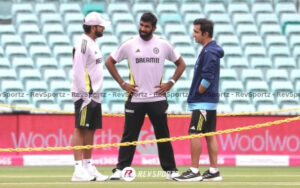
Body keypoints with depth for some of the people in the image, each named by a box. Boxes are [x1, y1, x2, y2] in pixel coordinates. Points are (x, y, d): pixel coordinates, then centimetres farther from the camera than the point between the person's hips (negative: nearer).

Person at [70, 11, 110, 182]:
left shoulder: (93, 44, 18)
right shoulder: (83, 44, -12)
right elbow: (78, 71, -18)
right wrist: (85, 95, -21)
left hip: (94, 95, 10)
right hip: (85, 95, -10)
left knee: (91, 130, 10)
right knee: (80, 129, -10)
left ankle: (89, 167, 14)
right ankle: (79, 170, -12)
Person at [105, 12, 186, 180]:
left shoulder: (163, 45, 2)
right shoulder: (129, 44, -1)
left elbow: (181, 64, 13)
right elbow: (110, 62, 8)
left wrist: (170, 83, 2)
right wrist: (122, 83, 1)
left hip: (157, 98, 1)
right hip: (135, 99, -1)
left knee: (163, 136, 6)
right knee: (129, 136, 0)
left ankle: (171, 169, 13)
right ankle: (120, 169, 3)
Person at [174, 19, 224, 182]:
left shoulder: (209, 52, -16)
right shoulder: (210, 50, 15)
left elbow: (207, 78, -22)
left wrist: (197, 93, -11)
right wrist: (195, 95, 13)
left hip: (202, 102, -10)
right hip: (210, 101, 10)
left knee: (194, 133, -8)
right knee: (210, 135, 10)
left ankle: (194, 171, -7)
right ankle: (214, 171, 11)